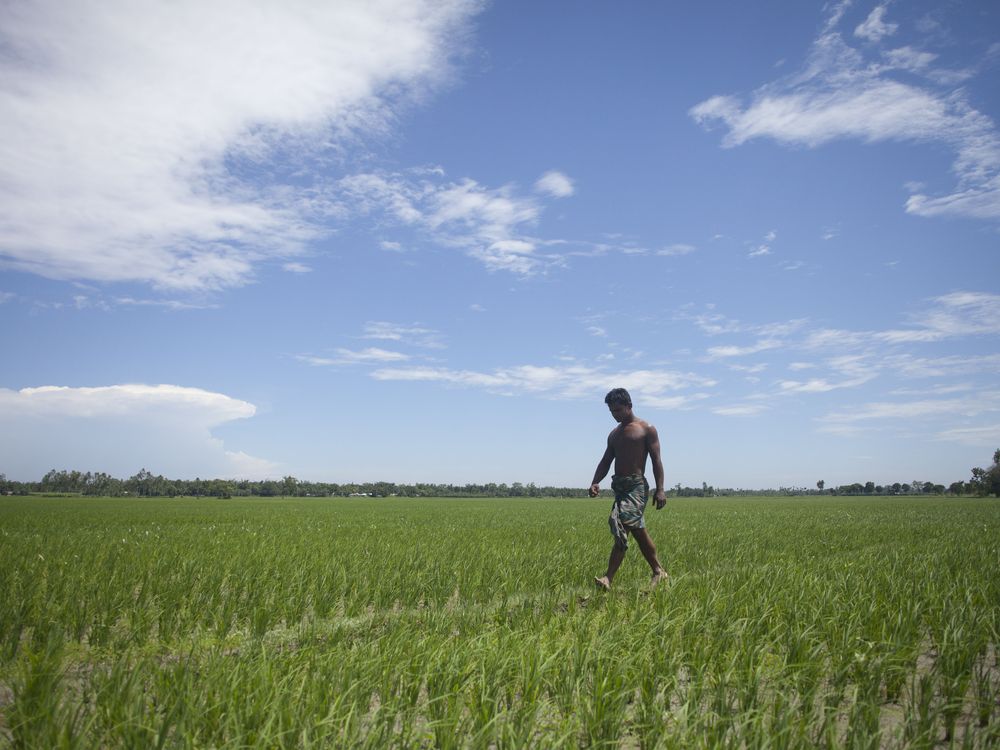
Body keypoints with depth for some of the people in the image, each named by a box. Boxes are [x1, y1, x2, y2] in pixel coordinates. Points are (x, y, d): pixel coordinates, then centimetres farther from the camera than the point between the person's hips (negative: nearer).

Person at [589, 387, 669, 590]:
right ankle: (659, 572, 25)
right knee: (638, 531, 12)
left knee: (621, 525, -21)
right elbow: (606, 461, 16)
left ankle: (608, 579, -24)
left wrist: (660, 489, -12)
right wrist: (595, 482, -1)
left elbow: (656, 460, -4)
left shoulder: (646, 429, 0)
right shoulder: (614, 434, 19)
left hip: (637, 486, -7)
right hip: (619, 486, 7)